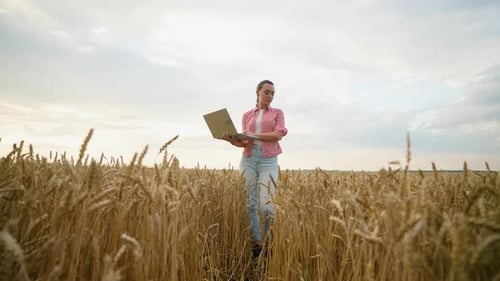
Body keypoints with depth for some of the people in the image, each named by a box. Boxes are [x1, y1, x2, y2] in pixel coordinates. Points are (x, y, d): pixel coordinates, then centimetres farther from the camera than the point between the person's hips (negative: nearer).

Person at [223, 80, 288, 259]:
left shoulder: (277, 113, 14)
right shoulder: (247, 115, 17)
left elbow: (278, 134, -3)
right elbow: (245, 141, 8)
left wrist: (254, 135, -9)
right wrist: (234, 141, -13)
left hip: (268, 161, -2)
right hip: (248, 159, 2)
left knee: (267, 205, -13)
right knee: (250, 204, -2)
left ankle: (269, 243, 9)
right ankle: (256, 244, 10)